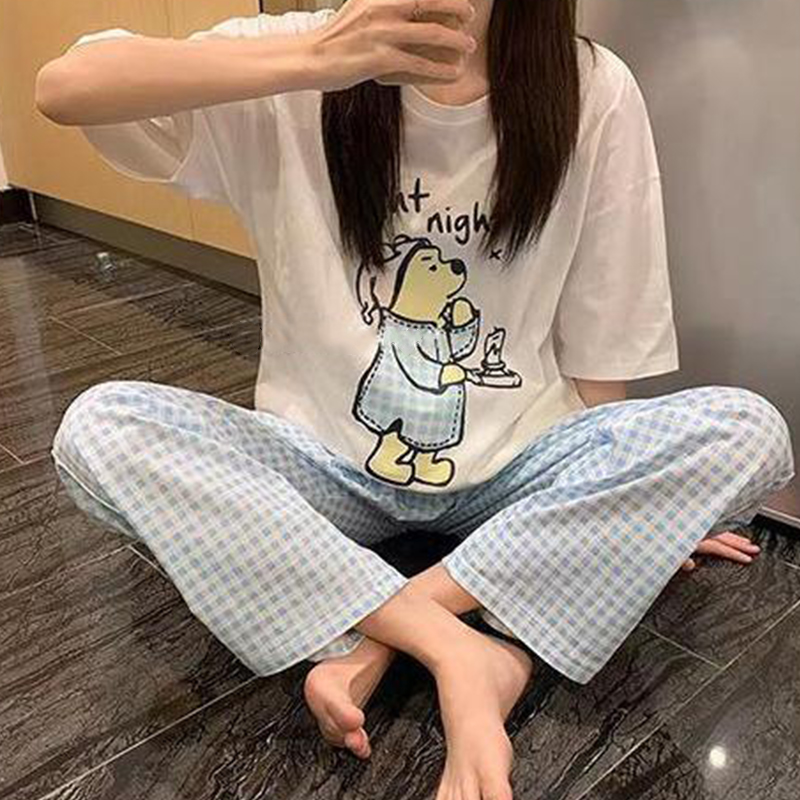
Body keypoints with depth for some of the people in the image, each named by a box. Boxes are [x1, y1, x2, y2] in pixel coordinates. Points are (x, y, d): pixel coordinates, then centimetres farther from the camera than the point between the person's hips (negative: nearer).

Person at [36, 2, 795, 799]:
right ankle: (459, 649, -26)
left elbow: (600, 358, -2)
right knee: (97, 428, -23)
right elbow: (63, 88, -24)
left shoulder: (594, 93, -8)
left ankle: (374, 638, -20)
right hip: (329, 467, 0)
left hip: (514, 469, 1)